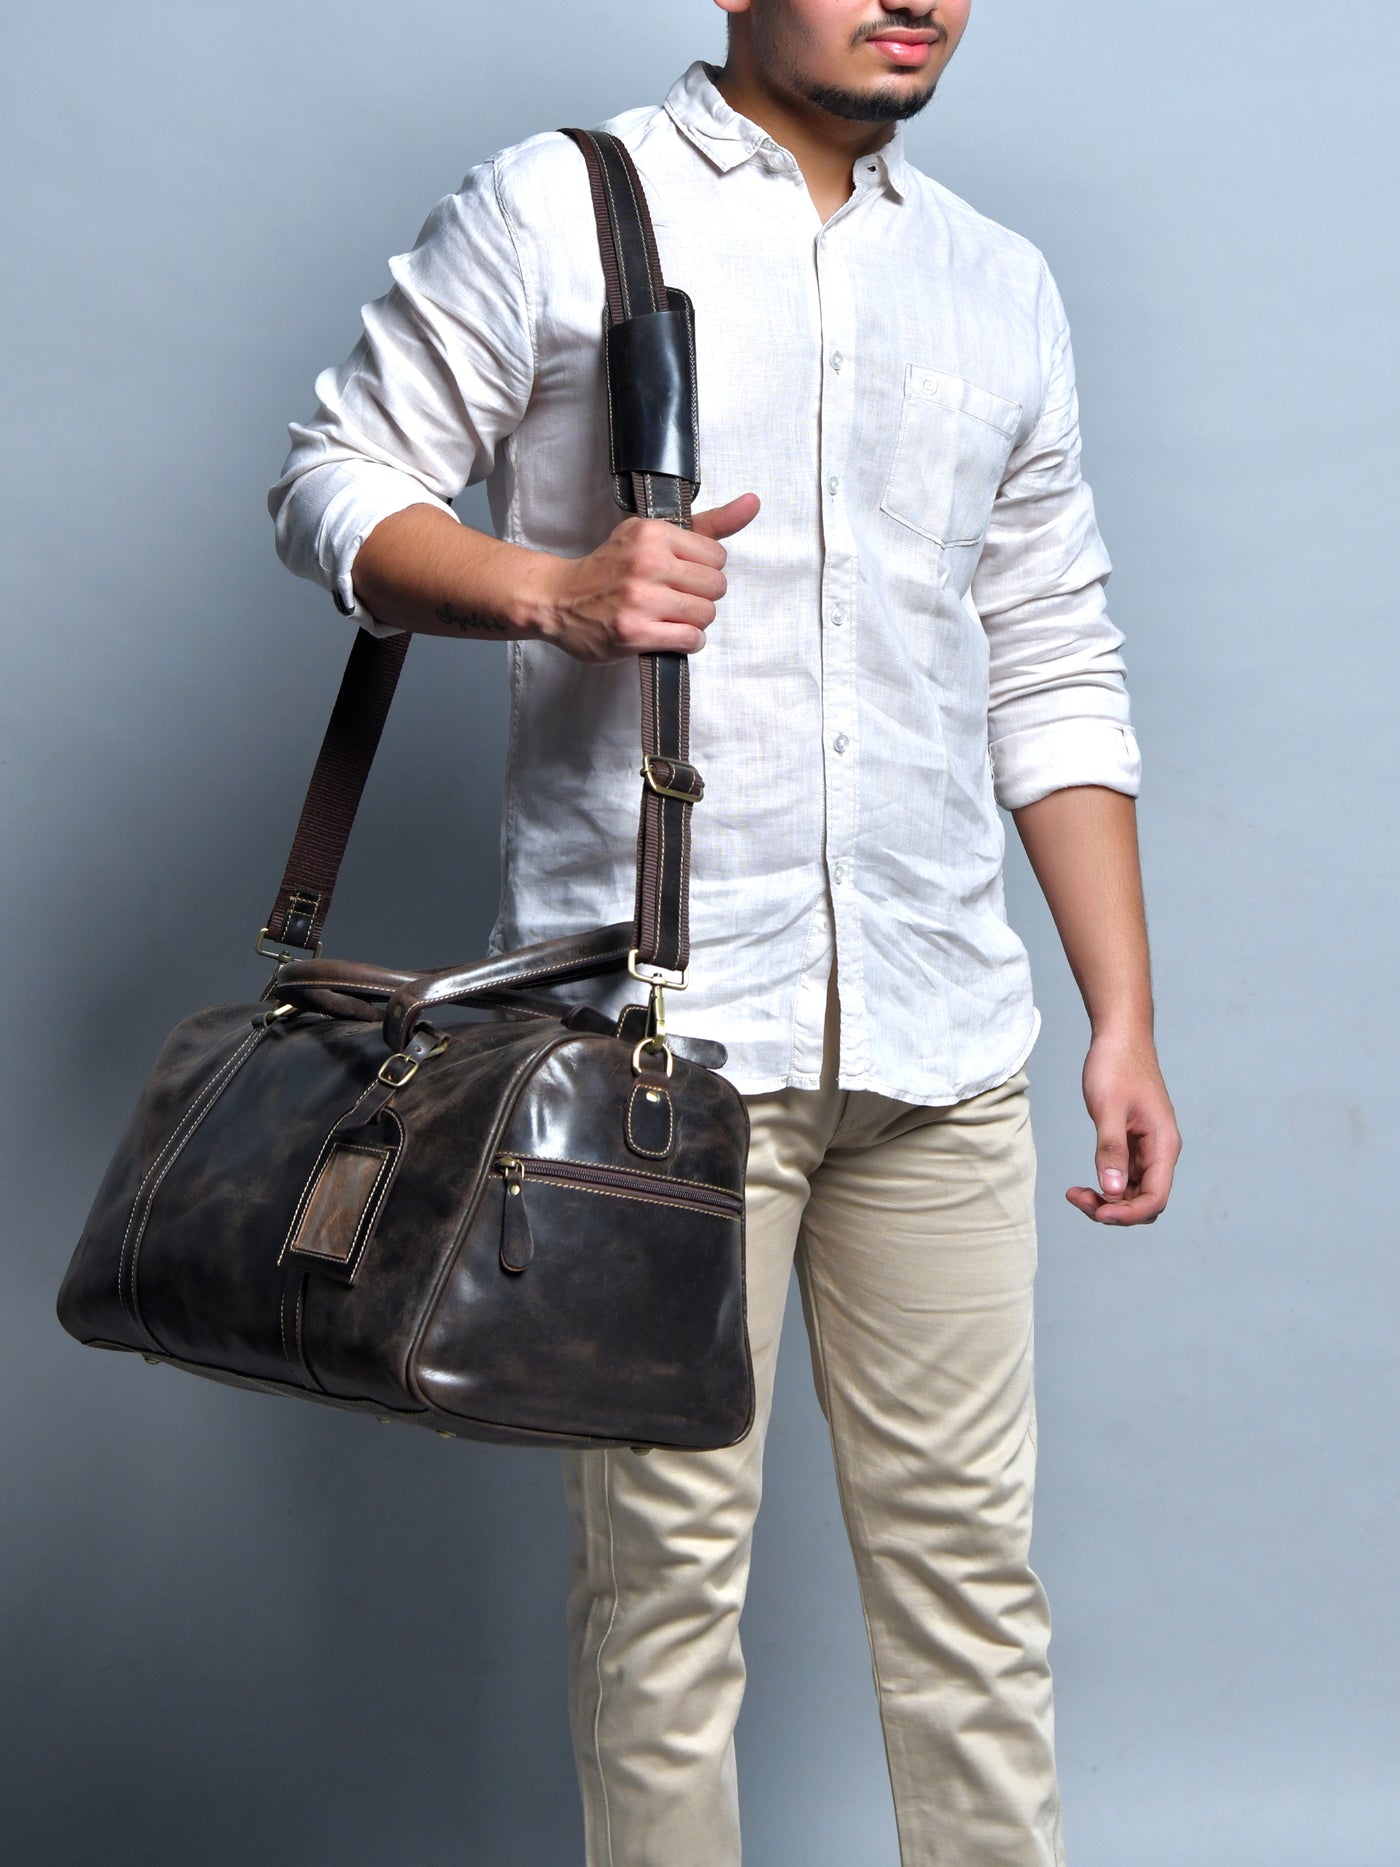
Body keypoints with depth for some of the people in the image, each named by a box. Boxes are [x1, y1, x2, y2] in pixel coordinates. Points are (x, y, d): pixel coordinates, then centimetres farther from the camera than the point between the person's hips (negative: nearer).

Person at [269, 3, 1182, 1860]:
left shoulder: (1002, 286, 18)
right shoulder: (557, 211, 4)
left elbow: (1055, 674, 18)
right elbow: (335, 484, 5)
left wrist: (1127, 1016, 12)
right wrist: (556, 588, -15)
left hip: (941, 1031, 4)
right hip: (662, 1023, -4)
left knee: (967, 1545, 7)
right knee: (672, 1552, 0)